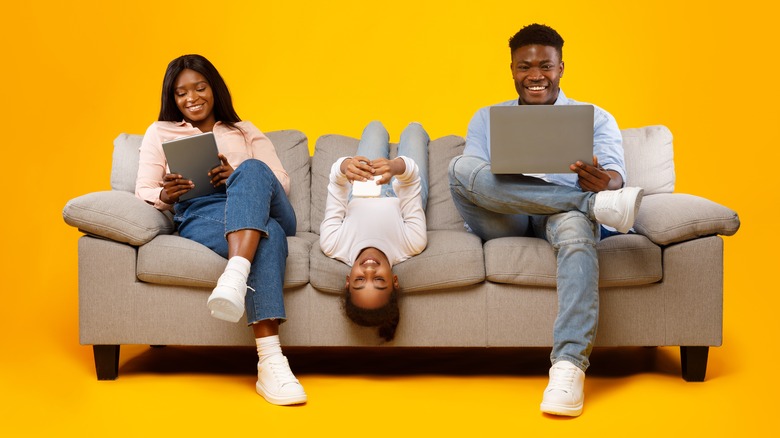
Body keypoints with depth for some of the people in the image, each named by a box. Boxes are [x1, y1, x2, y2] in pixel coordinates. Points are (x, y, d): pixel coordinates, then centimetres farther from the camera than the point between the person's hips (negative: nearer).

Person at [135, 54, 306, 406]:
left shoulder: (245, 132, 30)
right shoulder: (160, 132, 27)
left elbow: (283, 182, 16)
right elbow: (143, 191, 16)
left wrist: (240, 178, -6)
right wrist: (165, 195, -10)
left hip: (265, 212, 2)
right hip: (199, 215, -2)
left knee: (252, 170, -36)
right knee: (268, 235, -39)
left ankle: (235, 277, -58)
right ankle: (269, 363, -54)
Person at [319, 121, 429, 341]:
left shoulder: (333, 247, -50)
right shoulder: (411, 245, -52)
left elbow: (337, 191, -39)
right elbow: (413, 181, -44)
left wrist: (343, 167, -62)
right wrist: (399, 166, -66)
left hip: (359, 199, 1)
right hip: (398, 200, -1)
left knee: (375, 127, 24)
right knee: (413, 128, 22)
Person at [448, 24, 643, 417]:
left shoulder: (596, 118, 18)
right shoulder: (486, 119, 22)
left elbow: (615, 177, 1)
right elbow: (471, 176, 6)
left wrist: (603, 182, -27)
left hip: (564, 215, -1)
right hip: (503, 222, 2)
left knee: (576, 221, -39)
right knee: (462, 166, -28)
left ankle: (569, 366, -48)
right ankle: (596, 204, -32)